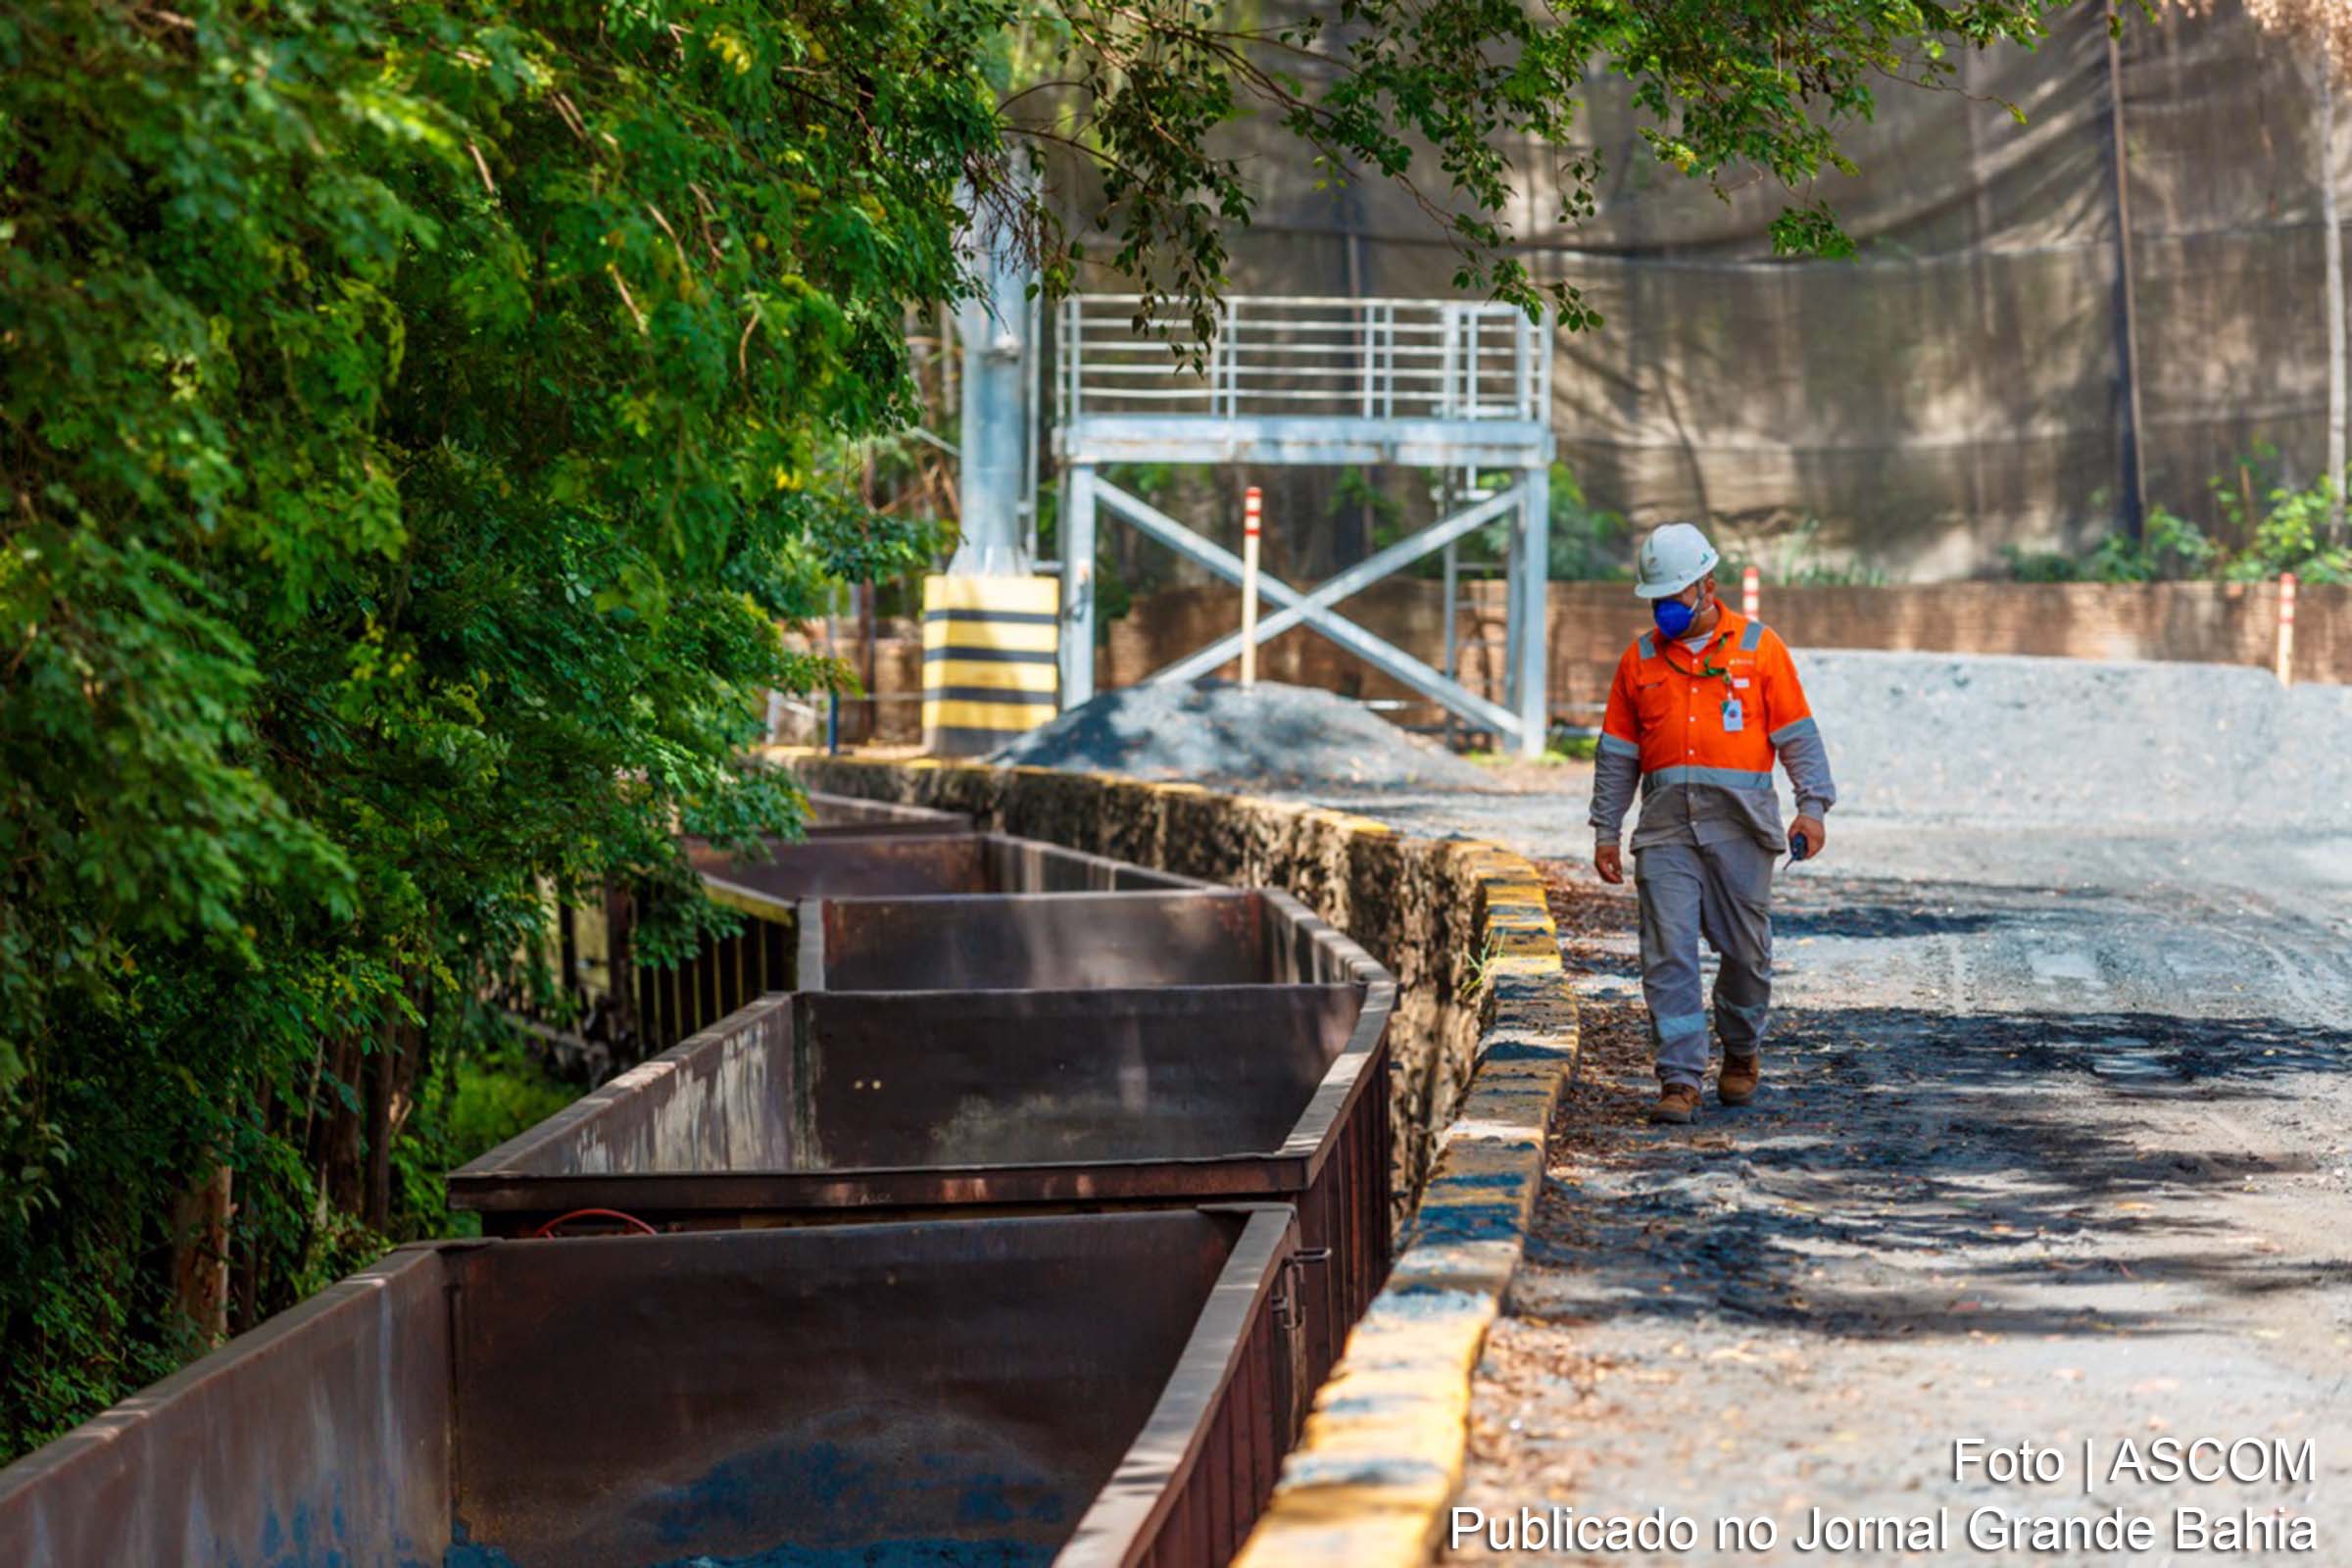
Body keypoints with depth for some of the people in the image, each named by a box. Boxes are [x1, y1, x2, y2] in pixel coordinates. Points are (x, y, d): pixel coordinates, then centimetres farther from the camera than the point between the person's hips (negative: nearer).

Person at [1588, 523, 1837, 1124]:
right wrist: (1605, 832, 10)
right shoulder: (1641, 658, 11)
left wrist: (1812, 807, -7)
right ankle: (1679, 1080, -7)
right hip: (1666, 824, 1)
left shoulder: (1759, 647, 4)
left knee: (1746, 950, 6)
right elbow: (1617, 752, 14)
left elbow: (1798, 735, 4)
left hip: (1740, 821, -1)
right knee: (1668, 955, -8)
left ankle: (1742, 1051, 30)